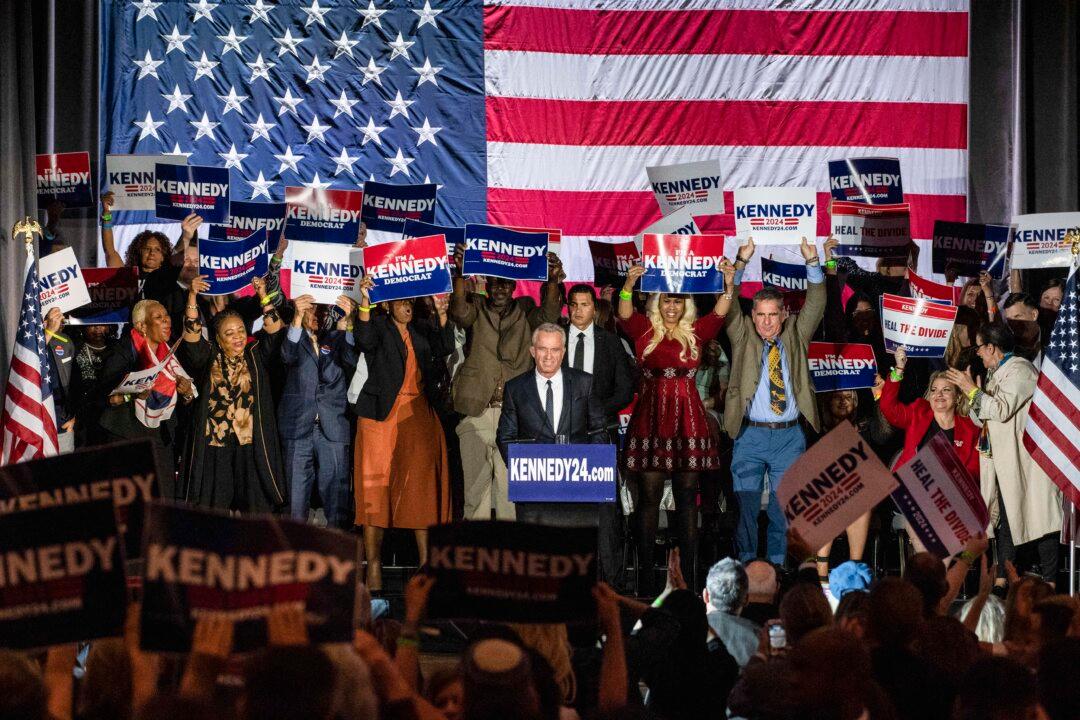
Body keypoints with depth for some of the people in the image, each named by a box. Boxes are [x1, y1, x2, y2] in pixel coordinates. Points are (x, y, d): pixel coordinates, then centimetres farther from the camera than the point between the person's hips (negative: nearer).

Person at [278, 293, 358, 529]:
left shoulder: (335, 339, 15)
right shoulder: (295, 338, 10)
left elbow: (350, 359, -6)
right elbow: (288, 356, -13)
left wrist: (345, 321, -23)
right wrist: (298, 317, -29)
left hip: (332, 429, 1)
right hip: (298, 427, -1)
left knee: (337, 499, -3)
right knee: (296, 494, -3)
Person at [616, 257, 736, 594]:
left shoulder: (695, 333, 9)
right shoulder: (644, 330, 5)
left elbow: (720, 313, -2)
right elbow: (625, 315, -12)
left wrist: (728, 285, -18)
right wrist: (629, 285, -29)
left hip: (688, 421, 1)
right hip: (650, 420, -1)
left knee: (687, 498, 2)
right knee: (648, 496, -2)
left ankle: (688, 574, 3)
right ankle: (645, 572, 1)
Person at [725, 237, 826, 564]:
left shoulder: (795, 336, 9)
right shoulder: (743, 337, 6)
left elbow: (815, 303, 1)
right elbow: (729, 305, -5)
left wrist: (812, 263, -10)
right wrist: (741, 264, -15)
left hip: (789, 436, 1)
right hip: (750, 435, -1)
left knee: (783, 510, 4)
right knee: (745, 508, 0)